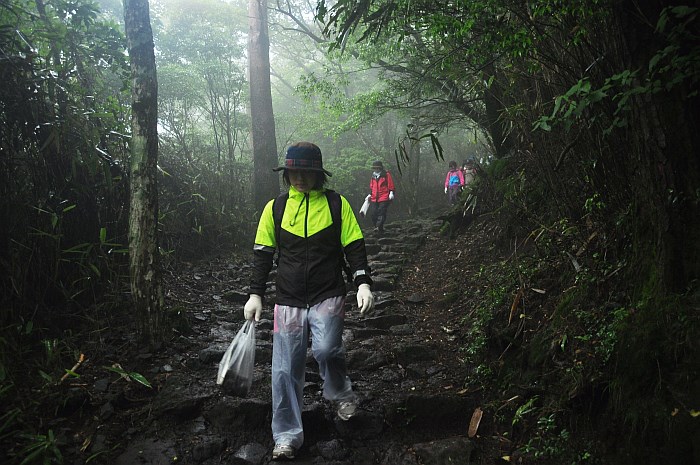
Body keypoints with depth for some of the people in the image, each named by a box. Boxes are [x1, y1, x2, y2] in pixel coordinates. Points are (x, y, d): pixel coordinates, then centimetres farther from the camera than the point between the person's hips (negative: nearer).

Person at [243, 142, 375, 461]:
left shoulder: (337, 204, 1)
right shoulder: (274, 208, 6)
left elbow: (354, 248, 2)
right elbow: (262, 254, 10)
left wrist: (363, 283, -12)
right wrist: (255, 295, 3)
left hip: (328, 297, -2)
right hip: (288, 302, 2)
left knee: (326, 349, -22)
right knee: (285, 369, 1)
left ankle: (341, 395, 12)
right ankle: (287, 437, 17)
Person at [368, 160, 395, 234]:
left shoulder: (386, 175, 1)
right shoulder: (373, 176, 18)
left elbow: (391, 185, 0)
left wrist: (391, 193, -10)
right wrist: (370, 194, 18)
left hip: (384, 198, -6)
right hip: (374, 199, 6)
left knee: (381, 213, -15)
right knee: (374, 213, -1)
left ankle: (379, 227, -20)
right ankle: (377, 227, 8)